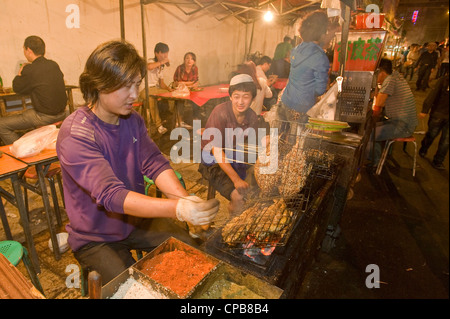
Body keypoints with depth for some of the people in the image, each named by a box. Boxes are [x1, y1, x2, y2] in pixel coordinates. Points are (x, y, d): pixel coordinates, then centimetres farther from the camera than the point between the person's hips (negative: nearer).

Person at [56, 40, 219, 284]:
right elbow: (112, 195, -35)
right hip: (96, 238, -5)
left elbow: (154, 163, -13)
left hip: (137, 220, 6)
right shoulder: (75, 135, -25)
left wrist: (186, 199, -32)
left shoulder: (133, 120, -3)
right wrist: (178, 209, -49)